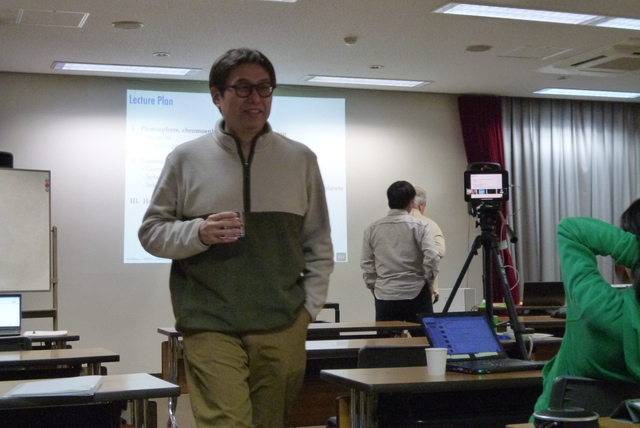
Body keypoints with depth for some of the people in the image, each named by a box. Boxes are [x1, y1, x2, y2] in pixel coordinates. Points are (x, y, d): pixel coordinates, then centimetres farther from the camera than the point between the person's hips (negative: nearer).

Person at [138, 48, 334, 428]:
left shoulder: (300, 159, 8)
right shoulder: (186, 159, 3)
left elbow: (318, 244, 11)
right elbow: (152, 232, 6)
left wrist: (309, 307, 4)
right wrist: (198, 233, -12)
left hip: (282, 327, 2)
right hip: (210, 326, -2)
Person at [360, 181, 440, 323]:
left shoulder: (372, 229, 4)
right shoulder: (419, 227, -4)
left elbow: (366, 263, 6)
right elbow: (432, 257, -14)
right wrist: (429, 279, 2)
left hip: (384, 296, 2)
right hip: (416, 294, -2)